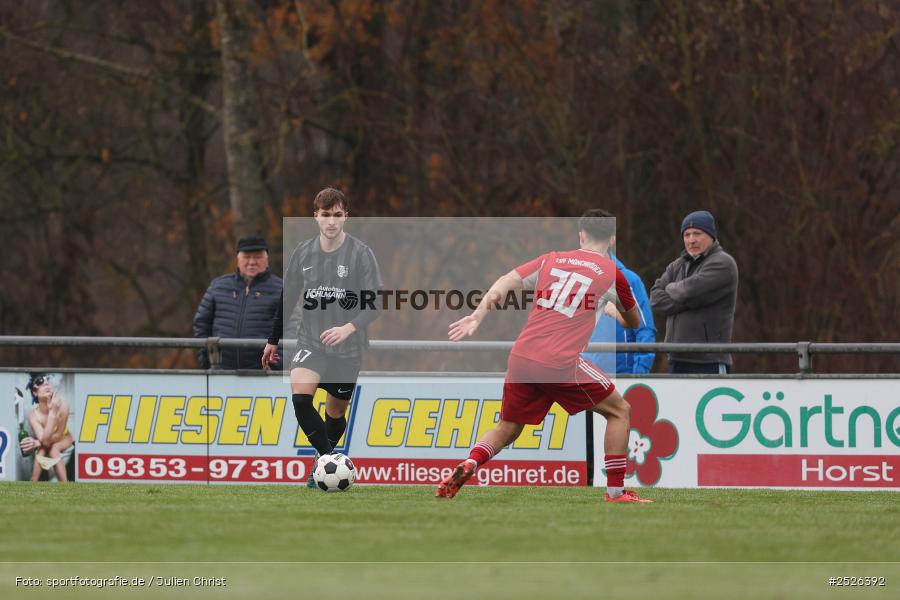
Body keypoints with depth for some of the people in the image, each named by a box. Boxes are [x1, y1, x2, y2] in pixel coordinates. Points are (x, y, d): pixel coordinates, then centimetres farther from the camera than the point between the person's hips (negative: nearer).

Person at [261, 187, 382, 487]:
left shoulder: (360, 254, -8)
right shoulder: (303, 252, 2)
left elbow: (375, 304, -10)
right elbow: (287, 297, 14)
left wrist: (349, 328, -27)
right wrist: (273, 340, 18)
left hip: (348, 348, -2)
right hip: (310, 341, 2)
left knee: (336, 412, 9)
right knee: (300, 396, -23)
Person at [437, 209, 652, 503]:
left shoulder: (551, 260, 15)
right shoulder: (611, 272, 7)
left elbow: (506, 282, 5)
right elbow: (634, 322, 21)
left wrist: (478, 315, 1)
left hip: (521, 357, 4)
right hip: (562, 363, -4)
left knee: (506, 429, 18)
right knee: (620, 411, 12)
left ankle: (468, 465, -10)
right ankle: (616, 492, 7)